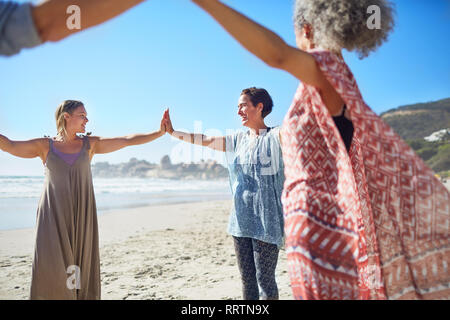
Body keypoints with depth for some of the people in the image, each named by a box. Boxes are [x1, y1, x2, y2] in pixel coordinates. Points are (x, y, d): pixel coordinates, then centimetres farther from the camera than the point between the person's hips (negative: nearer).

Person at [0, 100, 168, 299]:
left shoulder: (89, 144, 8)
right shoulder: (45, 146, 6)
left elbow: (128, 140, 5)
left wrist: (160, 132, 0)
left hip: (80, 215, 2)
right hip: (54, 215, -1)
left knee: (80, 265, 0)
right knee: (50, 265, -9)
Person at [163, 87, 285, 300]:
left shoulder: (274, 137, -6)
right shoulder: (238, 139, 12)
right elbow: (205, 141, 16)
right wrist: (172, 132, 15)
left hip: (265, 221, -6)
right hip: (241, 219, 6)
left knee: (265, 279, 0)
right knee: (247, 279, 12)